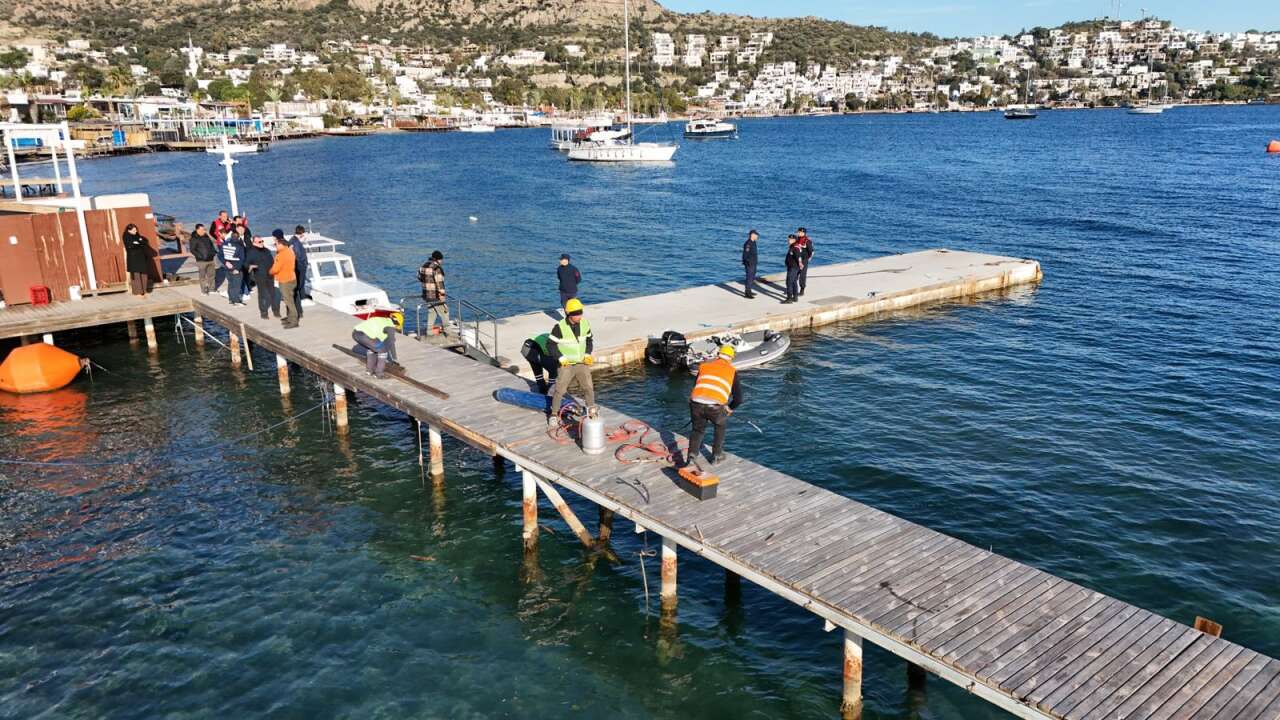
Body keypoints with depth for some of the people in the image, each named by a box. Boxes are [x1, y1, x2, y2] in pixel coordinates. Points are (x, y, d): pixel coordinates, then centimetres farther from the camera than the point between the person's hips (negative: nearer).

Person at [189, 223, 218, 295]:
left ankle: (211, 289, 26)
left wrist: (214, 252, 7)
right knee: (203, 276, 1)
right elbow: (192, 250, -10)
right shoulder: (194, 239, -8)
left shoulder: (206, 236, 10)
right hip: (202, 261, -6)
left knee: (212, 275, 13)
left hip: (211, 259, 6)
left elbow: (211, 245, 21)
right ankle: (203, 291, 10)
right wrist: (200, 256, -18)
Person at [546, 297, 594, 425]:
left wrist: (588, 354, 0)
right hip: (566, 364, -3)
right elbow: (550, 344, -9)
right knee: (560, 390, 1)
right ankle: (554, 414, 18)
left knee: (589, 388, 3)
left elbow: (589, 340, 14)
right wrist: (560, 358, -15)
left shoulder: (585, 324, -1)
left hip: (582, 363, 4)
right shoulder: (560, 327, -16)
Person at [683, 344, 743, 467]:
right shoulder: (732, 371, 17)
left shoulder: (704, 366, 23)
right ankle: (716, 456, 33)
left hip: (696, 403, 2)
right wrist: (730, 409, 33)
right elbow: (738, 398, 15)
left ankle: (692, 455, 5)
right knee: (720, 425, 29)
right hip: (715, 406, -2)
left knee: (697, 430, 25)